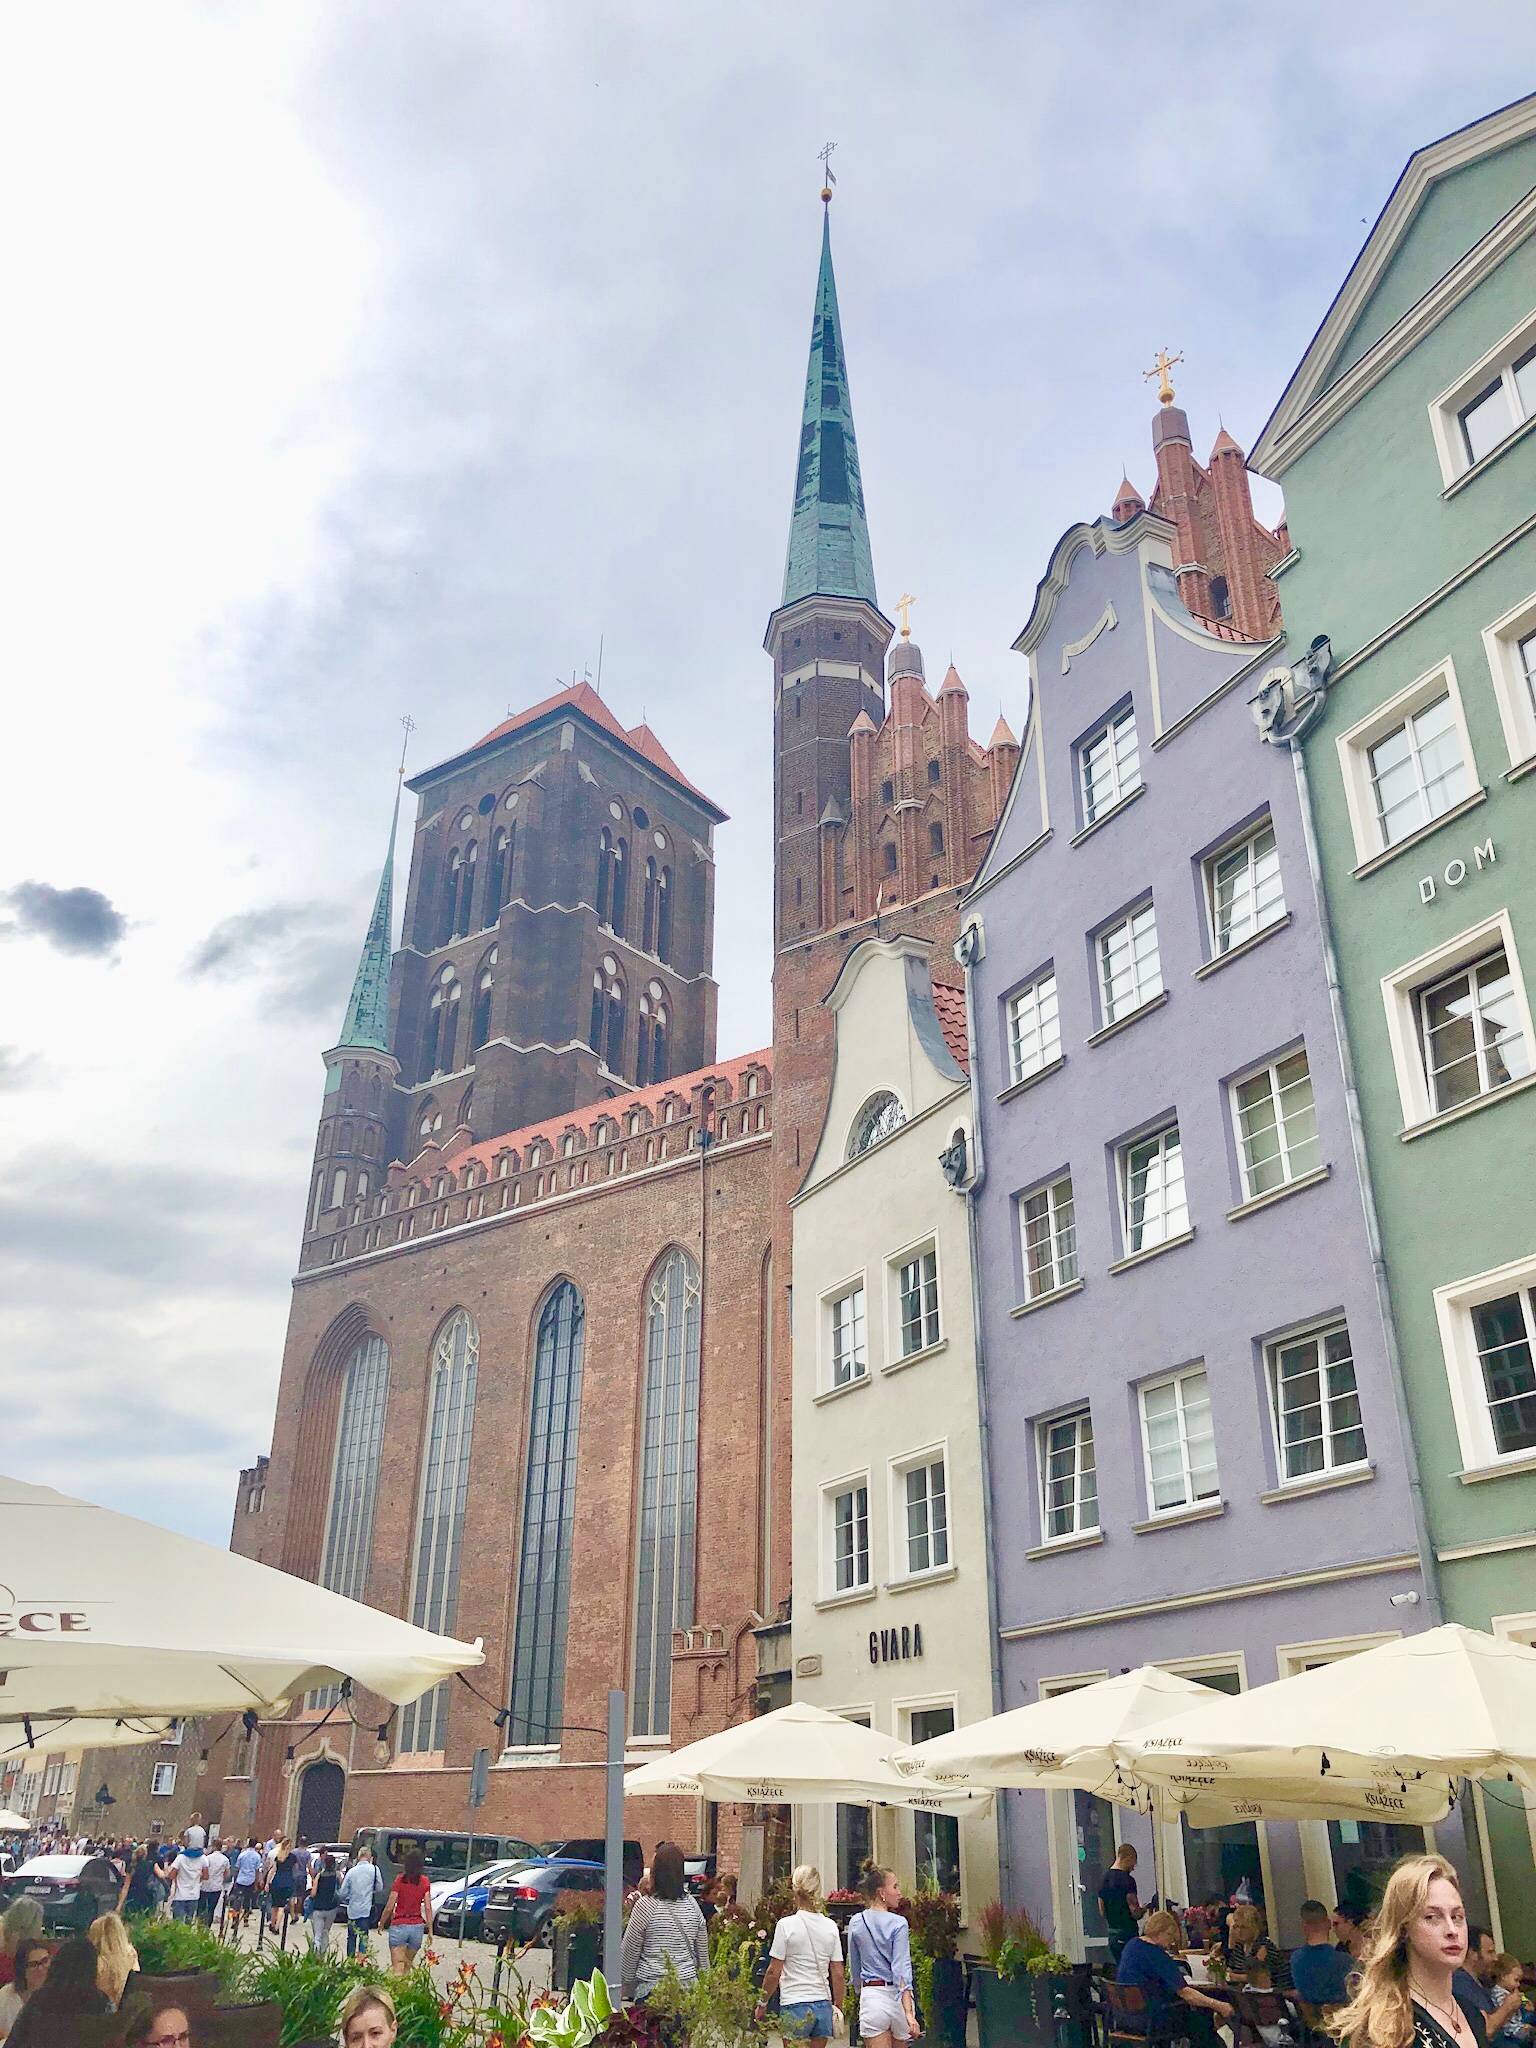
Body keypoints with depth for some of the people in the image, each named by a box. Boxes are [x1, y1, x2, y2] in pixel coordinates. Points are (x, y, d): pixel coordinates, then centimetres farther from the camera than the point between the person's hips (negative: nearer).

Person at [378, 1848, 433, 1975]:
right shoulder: (425, 1882, 0)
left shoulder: (400, 1880, -7)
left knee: (397, 1967, -4)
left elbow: (389, 1907, -6)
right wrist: (430, 1930, 4)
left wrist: (381, 1923, 8)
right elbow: (428, 1908, -1)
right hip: (417, 1926, 3)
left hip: (399, 1925, -3)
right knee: (408, 1964, 22)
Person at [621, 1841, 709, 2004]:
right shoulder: (692, 1905, 3)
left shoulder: (645, 1905, -10)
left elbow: (629, 1954, -1)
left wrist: (627, 1989, 11)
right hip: (688, 1986, 4)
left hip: (651, 1987, -4)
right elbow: (703, 1955, 11)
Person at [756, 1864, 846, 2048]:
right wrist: (838, 2008, 17)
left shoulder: (786, 1925, -9)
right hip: (824, 2004, 4)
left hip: (795, 2005, -4)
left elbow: (774, 1972, -7)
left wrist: (762, 2002, 6)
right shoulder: (830, 1926, 3)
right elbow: (838, 1974, 6)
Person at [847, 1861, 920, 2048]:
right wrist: (909, 2012, -22)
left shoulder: (856, 1923, 2)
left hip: (871, 1996, 2)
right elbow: (901, 1969, -18)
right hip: (897, 1997, -2)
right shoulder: (898, 1924, -11)